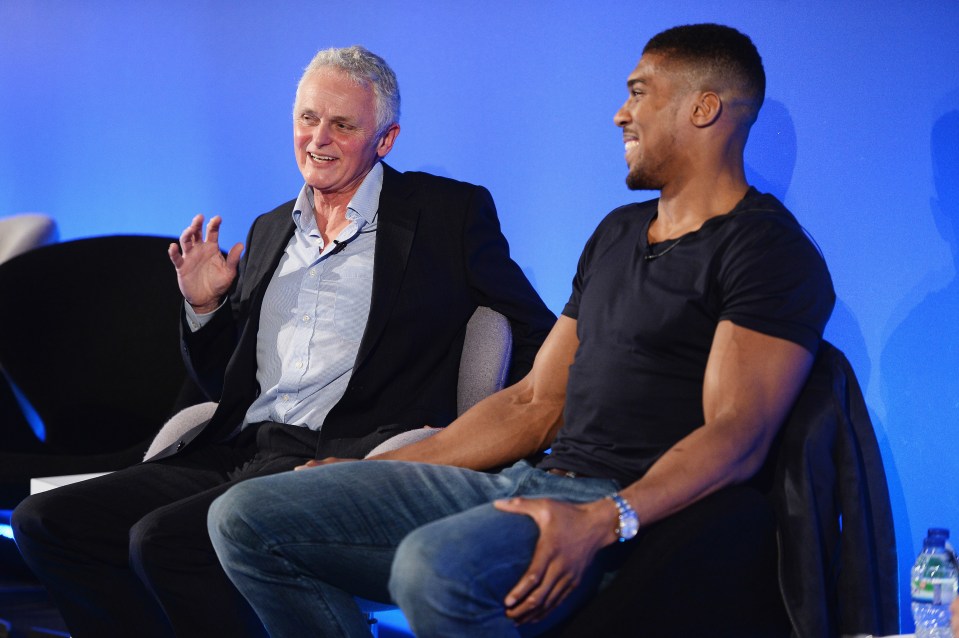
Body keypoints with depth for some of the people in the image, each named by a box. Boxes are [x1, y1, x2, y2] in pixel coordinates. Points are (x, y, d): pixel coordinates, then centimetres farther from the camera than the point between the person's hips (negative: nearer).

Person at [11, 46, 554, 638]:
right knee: (44, 521, -7)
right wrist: (203, 304, 8)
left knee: (163, 539, -29)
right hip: (237, 454, 7)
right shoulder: (270, 232, 22)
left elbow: (541, 338, 4)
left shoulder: (450, 212, 4)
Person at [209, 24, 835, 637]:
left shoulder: (768, 250, -3)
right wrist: (371, 472, 15)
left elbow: (737, 436, -16)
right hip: (526, 483, 8)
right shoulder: (618, 232, 24)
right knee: (245, 518, -5)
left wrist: (602, 521, -31)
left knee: (435, 569, -40)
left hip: (632, 510, -8)